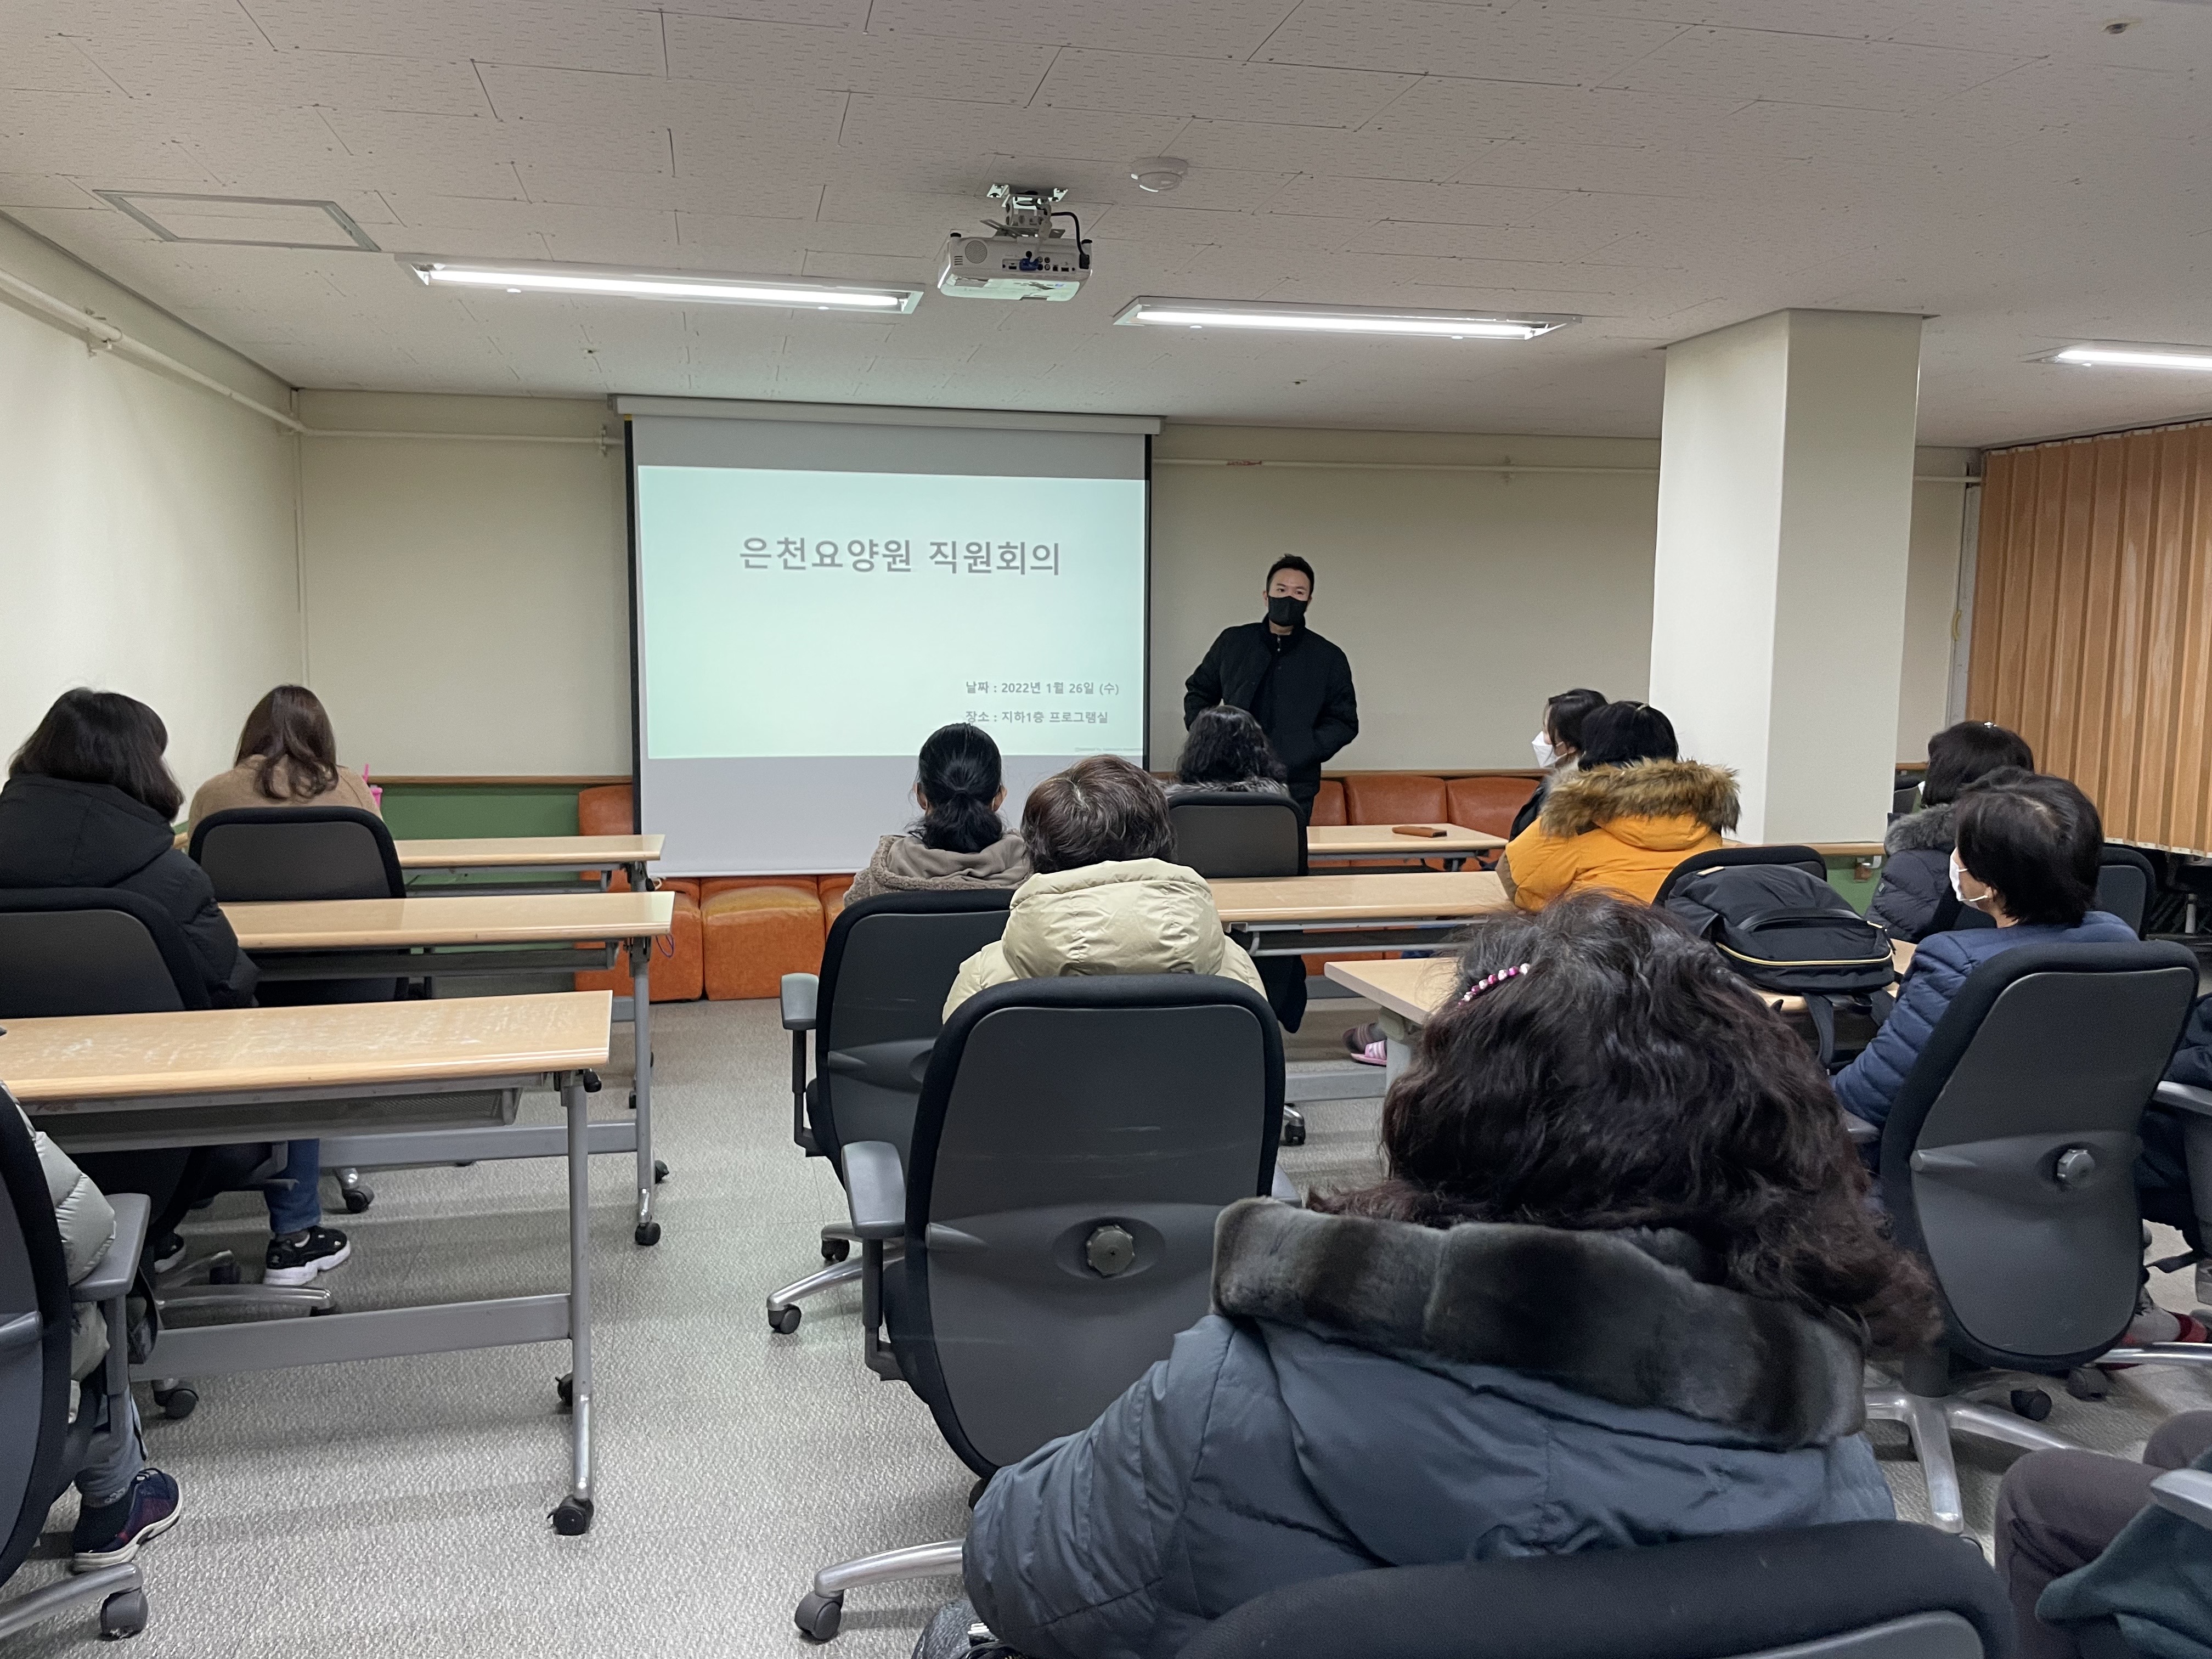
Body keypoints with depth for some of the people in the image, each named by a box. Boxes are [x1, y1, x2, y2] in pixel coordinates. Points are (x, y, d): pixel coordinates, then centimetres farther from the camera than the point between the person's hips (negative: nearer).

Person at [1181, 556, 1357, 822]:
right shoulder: (1232, 642, 9)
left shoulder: (1329, 658, 5)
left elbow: (1345, 722, 6)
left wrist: (1294, 757, -7)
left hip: (1294, 792, -1)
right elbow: (1198, 692, 22)